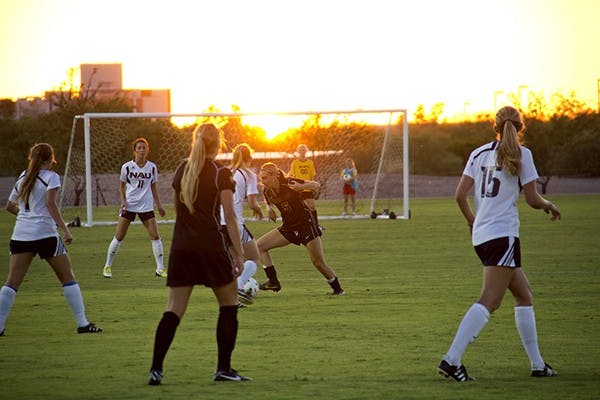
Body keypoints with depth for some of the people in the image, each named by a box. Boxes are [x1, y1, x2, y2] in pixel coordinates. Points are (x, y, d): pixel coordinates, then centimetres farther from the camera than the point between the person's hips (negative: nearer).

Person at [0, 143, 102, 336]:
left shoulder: (23, 177, 15)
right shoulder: (51, 177, -2)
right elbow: (51, 203, -16)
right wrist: (65, 229, -17)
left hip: (20, 235, 5)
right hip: (45, 234, -5)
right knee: (68, 278, 5)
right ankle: (82, 323, 4)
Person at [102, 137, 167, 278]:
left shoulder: (152, 167, 3)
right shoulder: (127, 167, -2)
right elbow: (121, 186, 6)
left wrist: (159, 206, 8)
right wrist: (123, 201, -9)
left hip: (146, 207, 2)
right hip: (129, 206, -2)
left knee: (155, 236, -7)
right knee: (119, 237, -1)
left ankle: (160, 269, 0)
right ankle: (108, 266, 12)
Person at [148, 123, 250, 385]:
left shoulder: (181, 170, 10)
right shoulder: (220, 174, -5)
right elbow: (230, 217, -8)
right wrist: (239, 253, -7)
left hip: (181, 247, 4)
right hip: (211, 246, -4)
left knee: (174, 310, 3)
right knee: (228, 304, 11)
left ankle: (156, 369, -8)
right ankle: (223, 368, 9)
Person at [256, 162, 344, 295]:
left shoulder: (288, 184, -21)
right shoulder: (268, 192, -5)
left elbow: (316, 185, -18)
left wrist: (301, 187, -37)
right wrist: (269, 209, -3)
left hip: (306, 224, -6)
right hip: (288, 227, 6)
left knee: (319, 263, -5)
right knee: (260, 245, -5)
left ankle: (338, 289, 16)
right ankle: (273, 282, -3)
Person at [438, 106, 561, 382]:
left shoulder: (479, 154, 10)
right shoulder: (521, 154, -5)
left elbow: (460, 195, 6)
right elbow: (532, 199, -5)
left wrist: (471, 221, 23)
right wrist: (549, 206, 16)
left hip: (480, 235, 7)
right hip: (503, 234, -7)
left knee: (524, 295, 17)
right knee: (489, 301, -13)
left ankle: (537, 364, 17)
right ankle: (451, 359, -25)